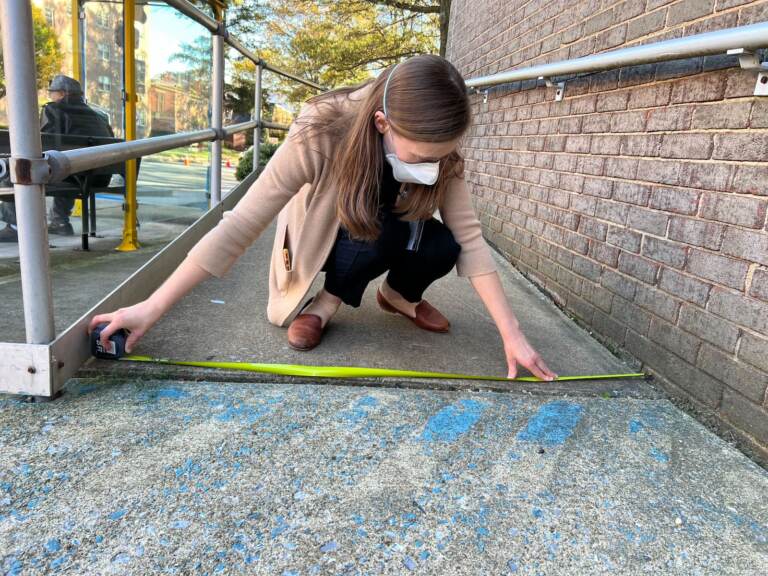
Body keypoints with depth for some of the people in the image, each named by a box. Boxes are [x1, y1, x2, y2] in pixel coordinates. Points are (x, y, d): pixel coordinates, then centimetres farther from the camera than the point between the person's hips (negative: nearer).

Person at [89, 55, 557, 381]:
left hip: (392, 237, 4)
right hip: (322, 237, -3)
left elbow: (469, 240, -27)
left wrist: (513, 335, -32)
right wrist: (153, 309, -38)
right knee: (377, 231, -36)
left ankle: (400, 293, 6)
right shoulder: (320, 135, -37)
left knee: (441, 249, -27)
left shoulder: (439, 150, -26)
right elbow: (239, 227, -37)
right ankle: (330, 300, -7)